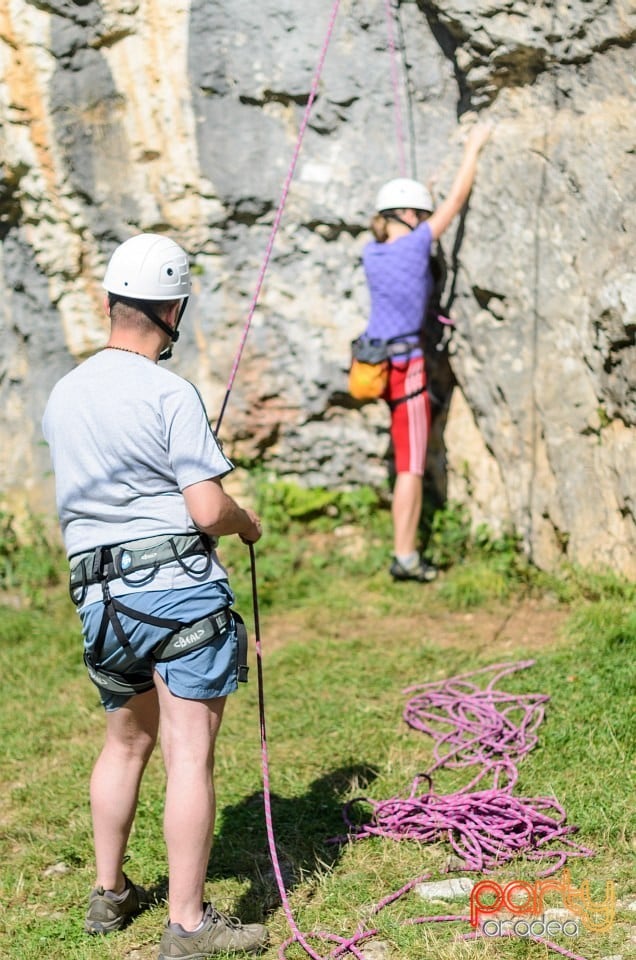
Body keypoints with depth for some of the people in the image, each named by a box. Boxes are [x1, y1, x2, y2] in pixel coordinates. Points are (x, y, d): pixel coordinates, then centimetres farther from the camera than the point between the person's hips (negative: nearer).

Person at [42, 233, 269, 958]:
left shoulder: (63, 395, 10)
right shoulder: (169, 394, -11)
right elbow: (208, 511, -15)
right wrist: (246, 522, 7)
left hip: (99, 597, 7)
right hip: (180, 585, -7)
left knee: (126, 742, 23)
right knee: (188, 755, -2)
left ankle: (109, 894, 32)